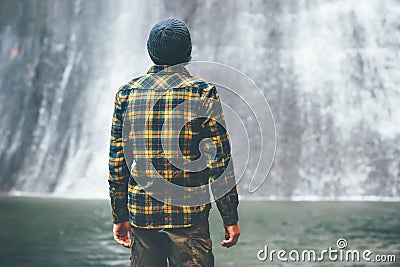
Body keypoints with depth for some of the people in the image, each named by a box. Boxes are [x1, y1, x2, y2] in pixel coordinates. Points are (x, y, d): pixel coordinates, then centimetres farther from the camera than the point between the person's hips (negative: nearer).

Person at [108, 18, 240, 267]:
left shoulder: (127, 93, 6)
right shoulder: (202, 92, -5)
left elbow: (117, 161, 8)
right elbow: (220, 162, -7)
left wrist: (120, 217, 15)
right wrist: (231, 218, 0)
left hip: (141, 213, 4)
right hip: (189, 215, -4)